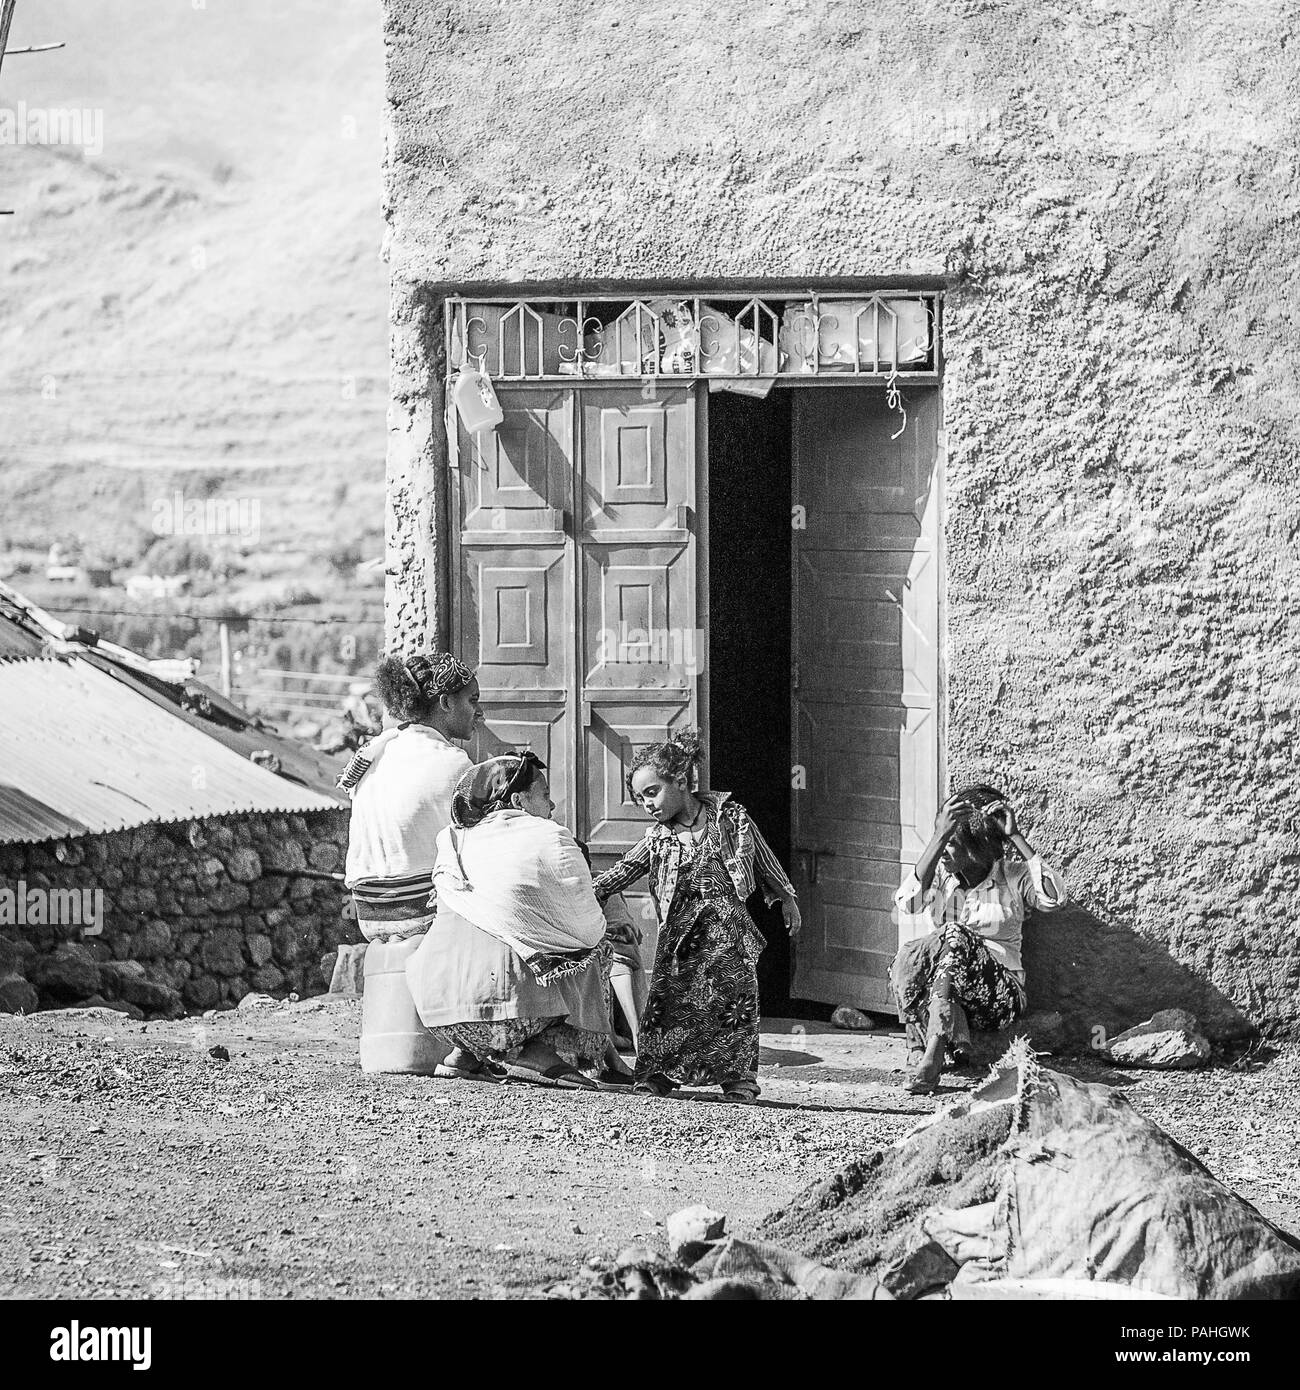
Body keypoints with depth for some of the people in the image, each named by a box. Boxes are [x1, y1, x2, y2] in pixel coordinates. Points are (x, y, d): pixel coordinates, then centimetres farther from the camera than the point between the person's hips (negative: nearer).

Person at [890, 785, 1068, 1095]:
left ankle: (930, 1052, -41)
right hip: (938, 993, 2)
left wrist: (1015, 837, -15)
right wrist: (939, 835, -19)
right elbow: (907, 904, -15)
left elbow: (1053, 897, -19)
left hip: (999, 995, -2)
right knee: (905, 963, -30)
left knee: (955, 937, -32)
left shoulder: (1013, 877, 3)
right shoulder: (938, 874, 8)